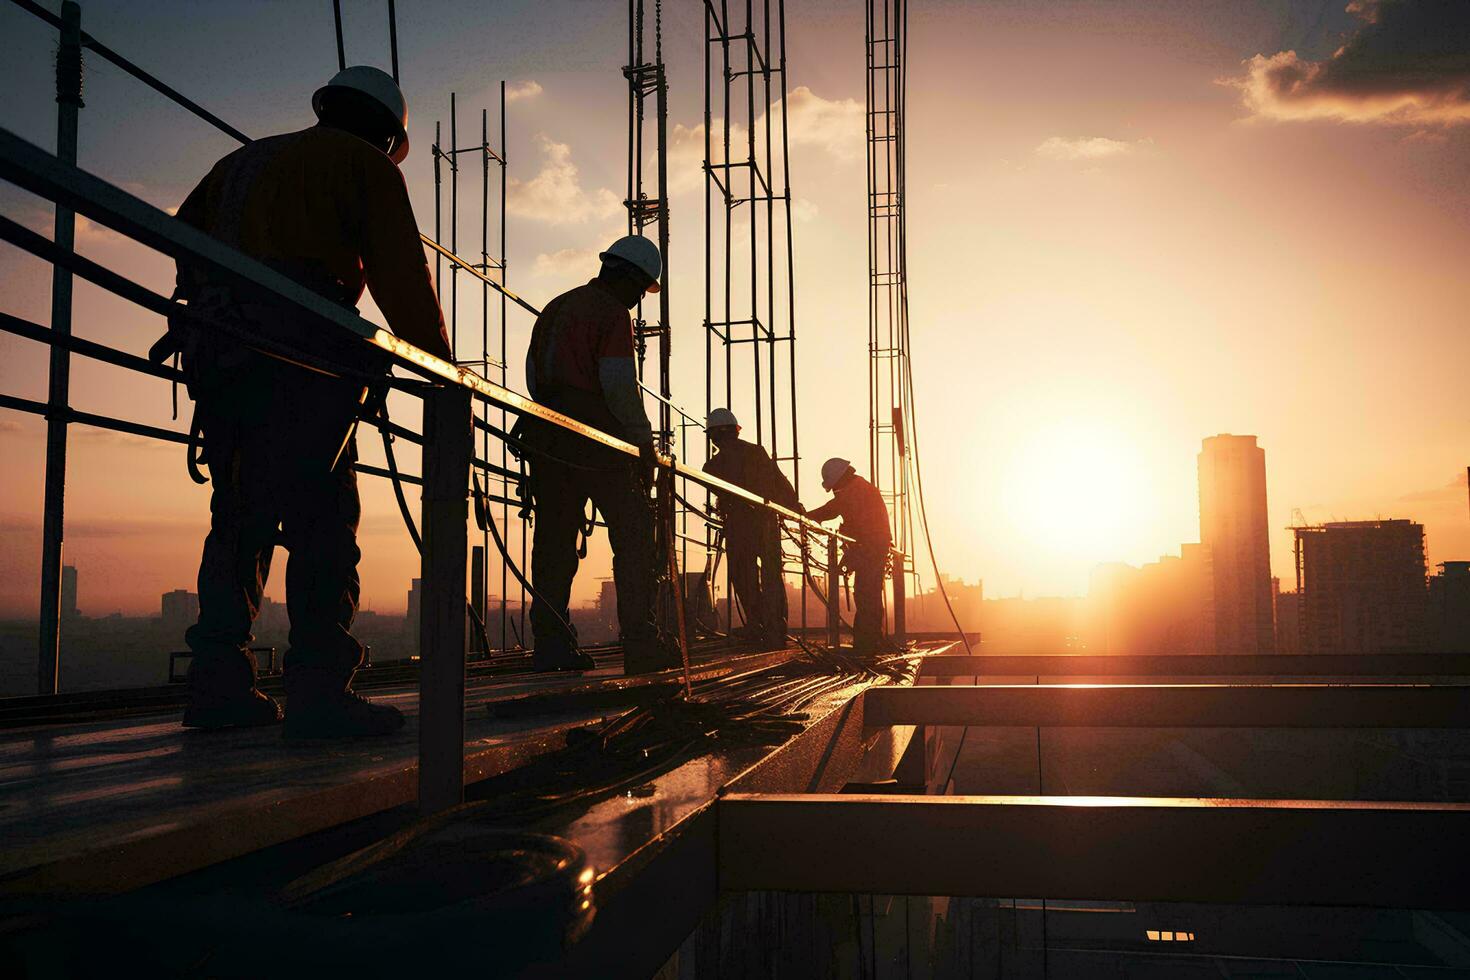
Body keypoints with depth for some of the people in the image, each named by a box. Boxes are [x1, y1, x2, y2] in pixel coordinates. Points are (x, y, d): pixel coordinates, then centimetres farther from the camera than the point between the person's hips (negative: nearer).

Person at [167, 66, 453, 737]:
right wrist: (443, 366, 5)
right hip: (302, 360, -7)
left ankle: (218, 686, 7)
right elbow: (402, 277, 1)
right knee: (323, 520, -9)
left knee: (240, 518, 10)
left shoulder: (243, 161, 30)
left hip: (219, 356, 7)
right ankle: (318, 692, -15)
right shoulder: (365, 164, 9)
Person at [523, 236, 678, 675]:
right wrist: (644, 442, -6)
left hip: (546, 436, 8)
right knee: (633, 533, -2)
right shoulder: (613, 314, -5)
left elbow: (533, 376, 20)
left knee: (554, 540, 8)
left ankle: (550, 644, 7)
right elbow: (619, 386, -14)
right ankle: (640, 643, -6)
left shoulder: (554, 308, 21)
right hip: (596, 437, -8)